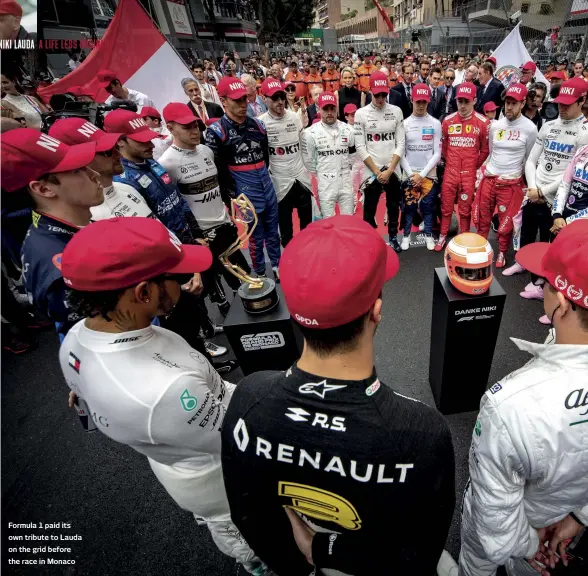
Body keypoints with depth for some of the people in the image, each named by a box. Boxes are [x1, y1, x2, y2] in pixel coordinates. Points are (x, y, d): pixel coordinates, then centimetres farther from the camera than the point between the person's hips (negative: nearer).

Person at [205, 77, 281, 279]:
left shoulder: (256, 124, 8)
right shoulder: (216, 131, -12)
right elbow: (216, 168, -13)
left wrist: (263, 175, 16)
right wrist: (232, 192, -9)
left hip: (266, 182, 6)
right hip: (245, 189, -6)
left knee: (273, 230, 15)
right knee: (256, 234, 4)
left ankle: (277, 265, 33)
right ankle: (260, 274, 21)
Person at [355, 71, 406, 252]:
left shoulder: (396, 111, 3)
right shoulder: (361, 113, -3)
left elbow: (400, 144, 1)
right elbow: (360, 147, -7)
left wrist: (389, 170, -9)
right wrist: (377, 171, -10)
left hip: (393, 171, 2)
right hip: (371, 172, -2)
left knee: (393, 207, 14)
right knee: (369, 210, 5)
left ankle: (393, 237, 31)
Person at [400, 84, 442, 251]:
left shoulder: (435, 124, 0)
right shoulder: (405, 124, 0)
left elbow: (437, 153, -2)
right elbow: (401, 153, -1)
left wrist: (422, 174, -10)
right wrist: (411, 174, -10)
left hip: (429, 174, 0)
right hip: (409, 174, 0)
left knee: (428, 207, 7)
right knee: (409, 207, 3)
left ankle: (428, 235, 21)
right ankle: (406, 235, 18)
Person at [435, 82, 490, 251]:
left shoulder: (483, 122, -4)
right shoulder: (448, 120, 2)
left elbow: (485, 150, 5)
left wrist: (474, 166, 7)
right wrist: (451, 163, 15)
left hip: (469, 174, -2)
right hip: (450, 172, 2)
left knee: (465, 210, 7)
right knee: (446, 207, 9)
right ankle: (442, 237, 22)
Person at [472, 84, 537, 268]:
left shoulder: (530, 129, -8)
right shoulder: (495, 126, 4)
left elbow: (529, 160, 1)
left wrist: (523, 183, 5)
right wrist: (481, 172, 10)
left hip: (511, 183, -4)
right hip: (489, 179, 4)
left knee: (506, 222, 6)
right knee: (481, 217, 11)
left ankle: (502, 253, 25)